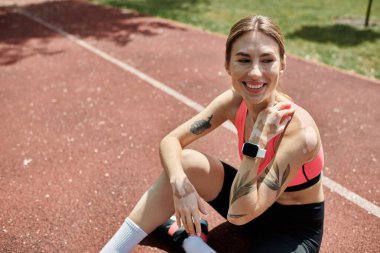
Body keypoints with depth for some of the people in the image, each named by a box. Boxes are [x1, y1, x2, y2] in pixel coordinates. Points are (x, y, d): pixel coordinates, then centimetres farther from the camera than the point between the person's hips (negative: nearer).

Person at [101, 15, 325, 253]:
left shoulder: (299, 130, -32)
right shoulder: (235, 101, -15)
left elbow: (238, 213, -33)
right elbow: (170, 141, -12)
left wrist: (258, 137, -37)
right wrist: (180, 184, -31)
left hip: (296, 229, -4)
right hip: (255, 208, 5)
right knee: (186, 163, -19)